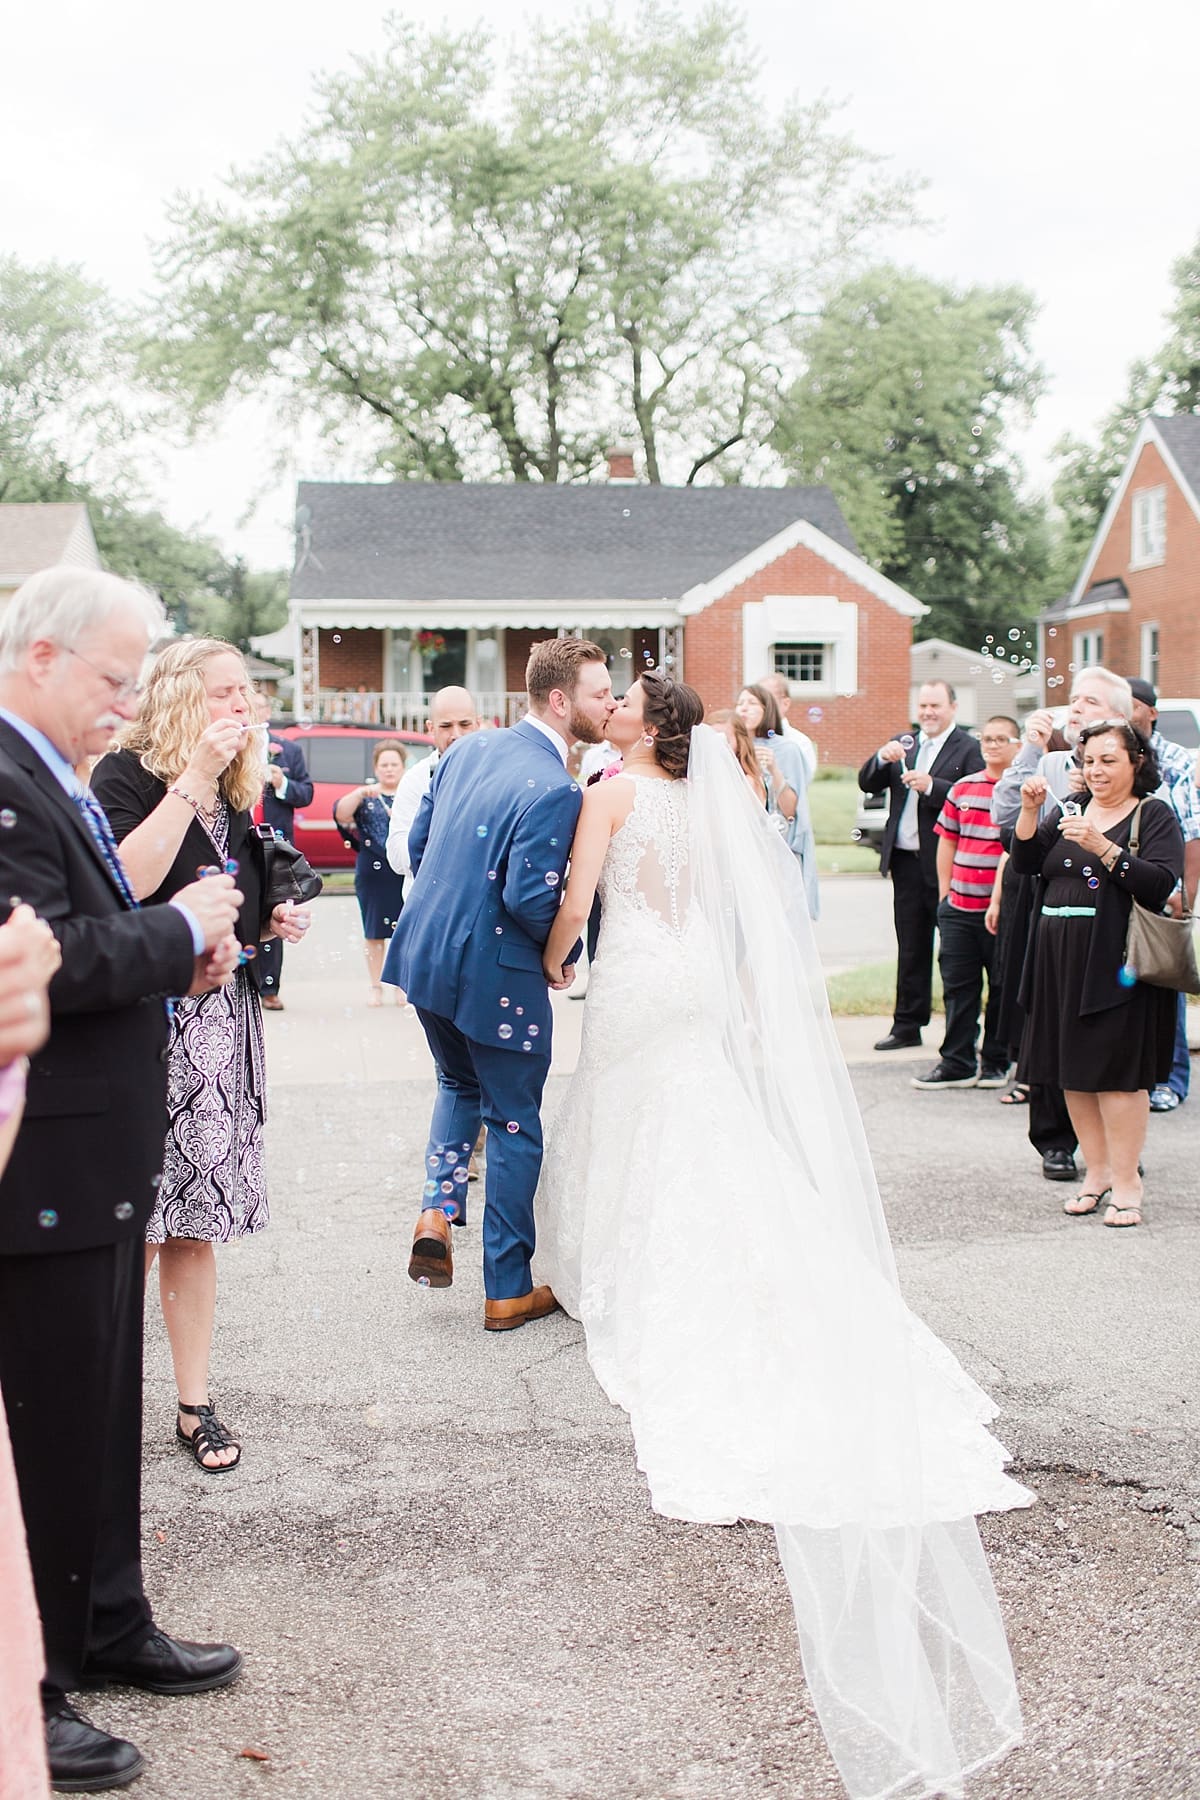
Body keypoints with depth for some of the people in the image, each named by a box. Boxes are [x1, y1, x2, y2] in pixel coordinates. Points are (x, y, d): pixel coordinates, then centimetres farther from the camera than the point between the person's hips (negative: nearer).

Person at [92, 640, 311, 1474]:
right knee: (133, 1231, -3)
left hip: (222, 1024, 6)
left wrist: (277, 922, 6)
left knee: (195, 1225, 10)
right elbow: (131, 880, -25)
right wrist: (193, 777, -22)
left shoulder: (236, 796, 15)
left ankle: (196, 1403, 17)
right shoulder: (128, 775, -7)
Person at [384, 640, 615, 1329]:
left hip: (425, 955, 7)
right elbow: (528, 898, -26)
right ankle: (509, 1290, 17)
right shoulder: (555, 791, -21)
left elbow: (418, 840, 10)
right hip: (496, 974, -7)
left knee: (461, 1083, 31)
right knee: (515, 1124, 9)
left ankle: (438, 1209, 13)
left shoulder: (470, 748, 3)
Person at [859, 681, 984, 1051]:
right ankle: (907, 1025, 19)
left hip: (945, 864, -6)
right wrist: (882, 758, -11)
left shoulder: (969, 749, -5)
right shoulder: (902, 743, 13)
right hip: (906, 861, 6)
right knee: (910, 949, 12)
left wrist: (931, 786, -24)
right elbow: (867, 785, 8)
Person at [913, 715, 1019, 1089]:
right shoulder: (963, 788, 11)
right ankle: (957, 1062, 11)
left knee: (1003, 987, 7)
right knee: (958, 986, 5)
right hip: (958, 906, 4)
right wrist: (944, 890, 10)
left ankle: (996, 1062, 17)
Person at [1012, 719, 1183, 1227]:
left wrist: (1102, 847, -24)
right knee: (1074, 1073, 8)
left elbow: (1161, 884, -15)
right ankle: (1097, 1172, 18)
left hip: (1117, 965, -6)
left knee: (1117, 1072, -6)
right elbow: (1025, 862, 7)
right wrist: (1029, 810, -8)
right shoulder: (1069, 812, 17)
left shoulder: (1155, 816, 0)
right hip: (1061, 962, 6)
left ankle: (1126, 1182, 2)